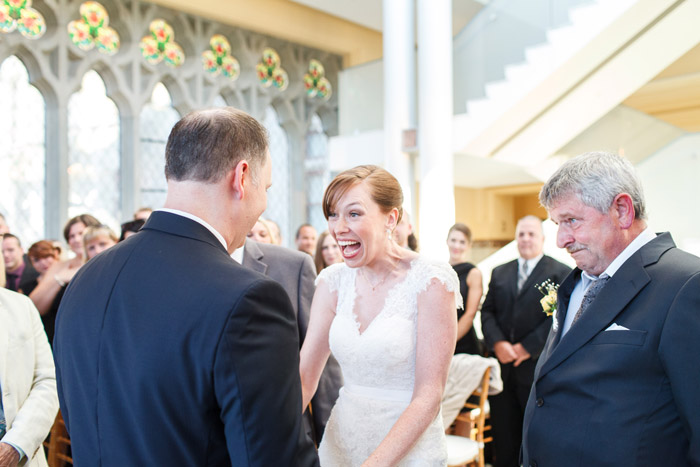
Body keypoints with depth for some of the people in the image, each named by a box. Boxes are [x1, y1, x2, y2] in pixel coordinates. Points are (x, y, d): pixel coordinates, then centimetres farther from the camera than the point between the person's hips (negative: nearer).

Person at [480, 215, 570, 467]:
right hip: (502, 365, 4)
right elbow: (487, 312, 10)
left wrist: (527, 348, -14)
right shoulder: (499, 273, 15)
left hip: (537, 367, -3)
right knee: (503, 435, 9)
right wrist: (497, 343, -8)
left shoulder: (561, 273, 1)